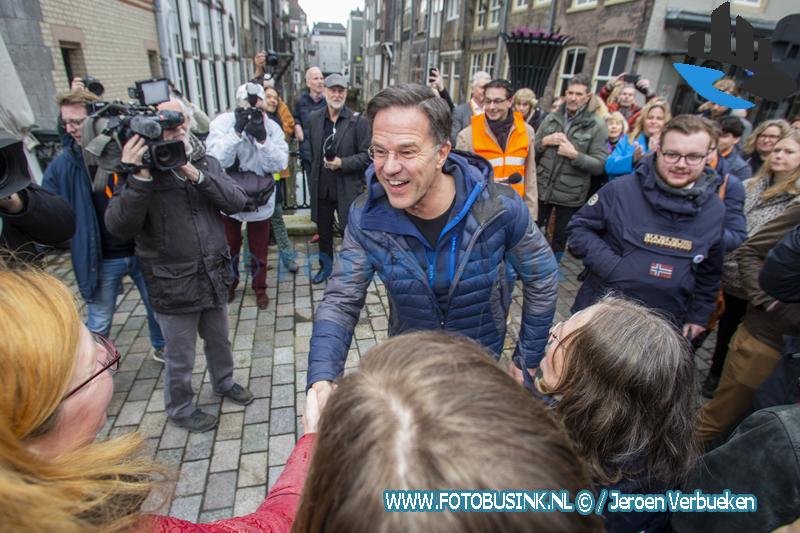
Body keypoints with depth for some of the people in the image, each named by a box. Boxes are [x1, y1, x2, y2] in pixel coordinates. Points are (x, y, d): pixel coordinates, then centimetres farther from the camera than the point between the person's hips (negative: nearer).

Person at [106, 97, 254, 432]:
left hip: (214, 277, 4)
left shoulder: (207, 163, 3)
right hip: (173, 286, -4)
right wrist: (140, 179, -31)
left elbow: (237, 202, -11)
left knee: (219, 341, 25)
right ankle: (180, 409, 39)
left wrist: (194, 174, -22)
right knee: (180, 359, 13)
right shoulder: (140, 170, -9)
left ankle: (224, 383, 51)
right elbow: (119, 227, -20)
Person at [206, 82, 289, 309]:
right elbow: (216, 160, -23)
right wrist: (237, 131, -30)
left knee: (259, 248, 14)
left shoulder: (271, 127, -9)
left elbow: (280, 164, -17)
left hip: (260, 201, 0)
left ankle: (259, 287, 35)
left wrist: (262, 138, -30)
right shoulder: (222, 122, -12)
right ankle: (229, 284, 41)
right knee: (229, 246, 18)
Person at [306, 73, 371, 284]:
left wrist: (342, 163, -20)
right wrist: (313, 178, 9)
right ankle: (326, 266, 40)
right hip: (321, 187, 4)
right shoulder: (313, 119, 5)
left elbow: (367, 155, -9)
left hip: (348, 188, -4)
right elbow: (309, 151, 11)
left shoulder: (358, 121, -8)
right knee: (323, 230, 19)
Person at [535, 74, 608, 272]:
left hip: (570, 194, -2)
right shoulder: (551, 118, 3)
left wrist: (574, 154, -21)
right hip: (542, 189, 2)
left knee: (560, 238, 14)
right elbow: (532, 151, 8)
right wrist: (544, 142, -11)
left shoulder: (597, 126, -6)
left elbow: (599, 165, -10)